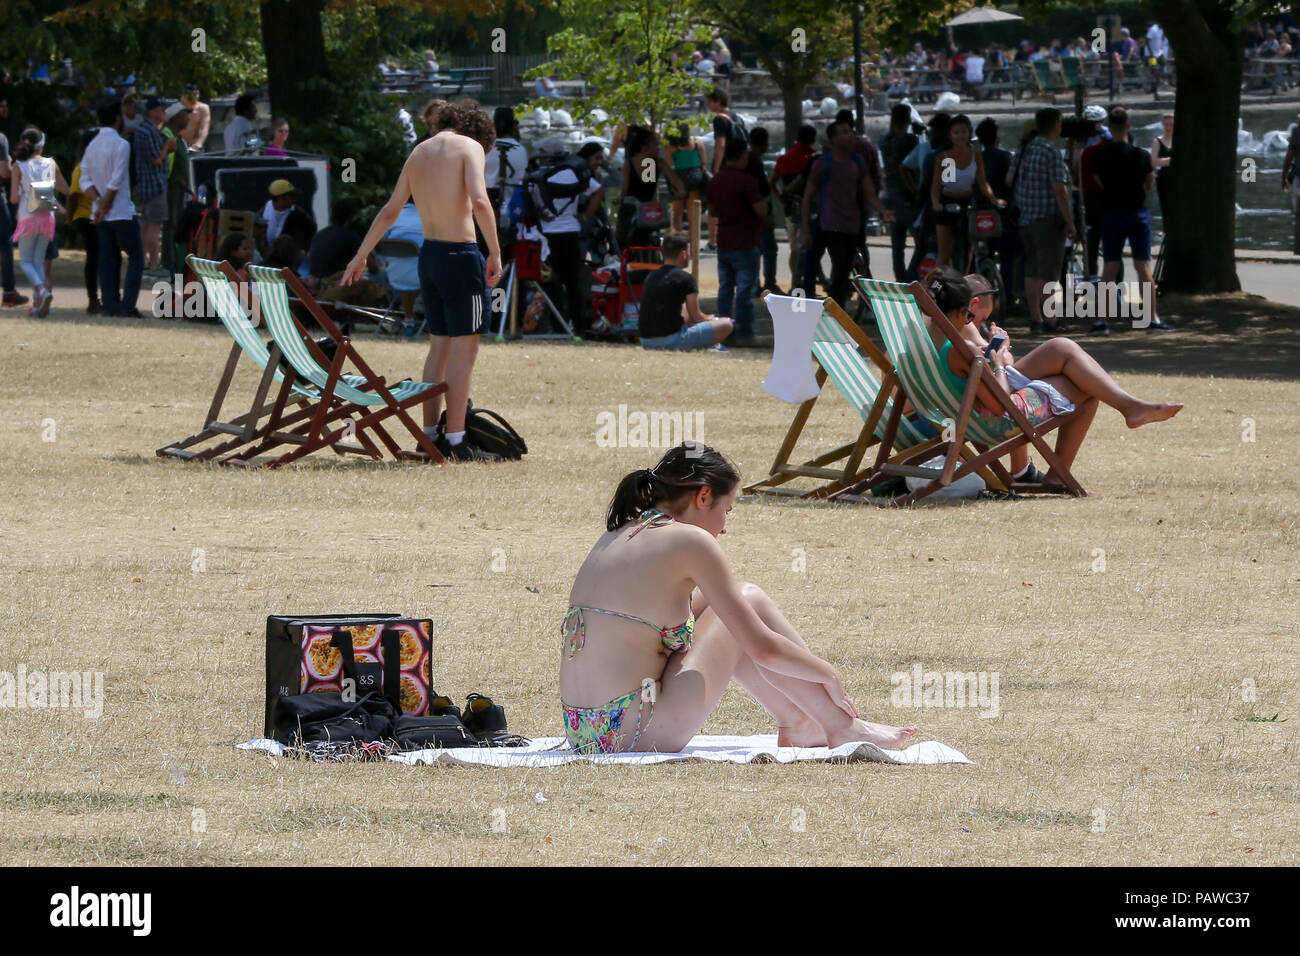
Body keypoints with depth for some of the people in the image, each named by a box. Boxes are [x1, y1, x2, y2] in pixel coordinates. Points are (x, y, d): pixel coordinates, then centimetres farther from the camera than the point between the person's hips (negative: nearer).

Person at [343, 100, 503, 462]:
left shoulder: (419, 152, 14)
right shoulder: (469, 147, -6)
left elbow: (390, 210, 21)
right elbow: (479, 200, -21)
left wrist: (361, 256, 29)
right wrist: (495, 252, -15)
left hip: (429, 254, 7)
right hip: (460, 255, -7)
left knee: (440, 346, 16)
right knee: (465, 348, -1)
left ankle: (429, 434, 19)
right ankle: (457, 440, -2)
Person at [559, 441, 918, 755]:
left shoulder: (617, 536, 15)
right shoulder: (690, 542, -8)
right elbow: (763, 650, -7)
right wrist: (829, 675, 10)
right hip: (637, 733, -8)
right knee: (749, 600, 7)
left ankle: (796, 724, 29)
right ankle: (842, 728, 14)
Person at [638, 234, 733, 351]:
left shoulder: (650, 277, 15)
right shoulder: (686, 279, -6)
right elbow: (696, 317, 2)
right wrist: (709, 319, 26)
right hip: (673, 341, -7)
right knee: (727, 324, 2)